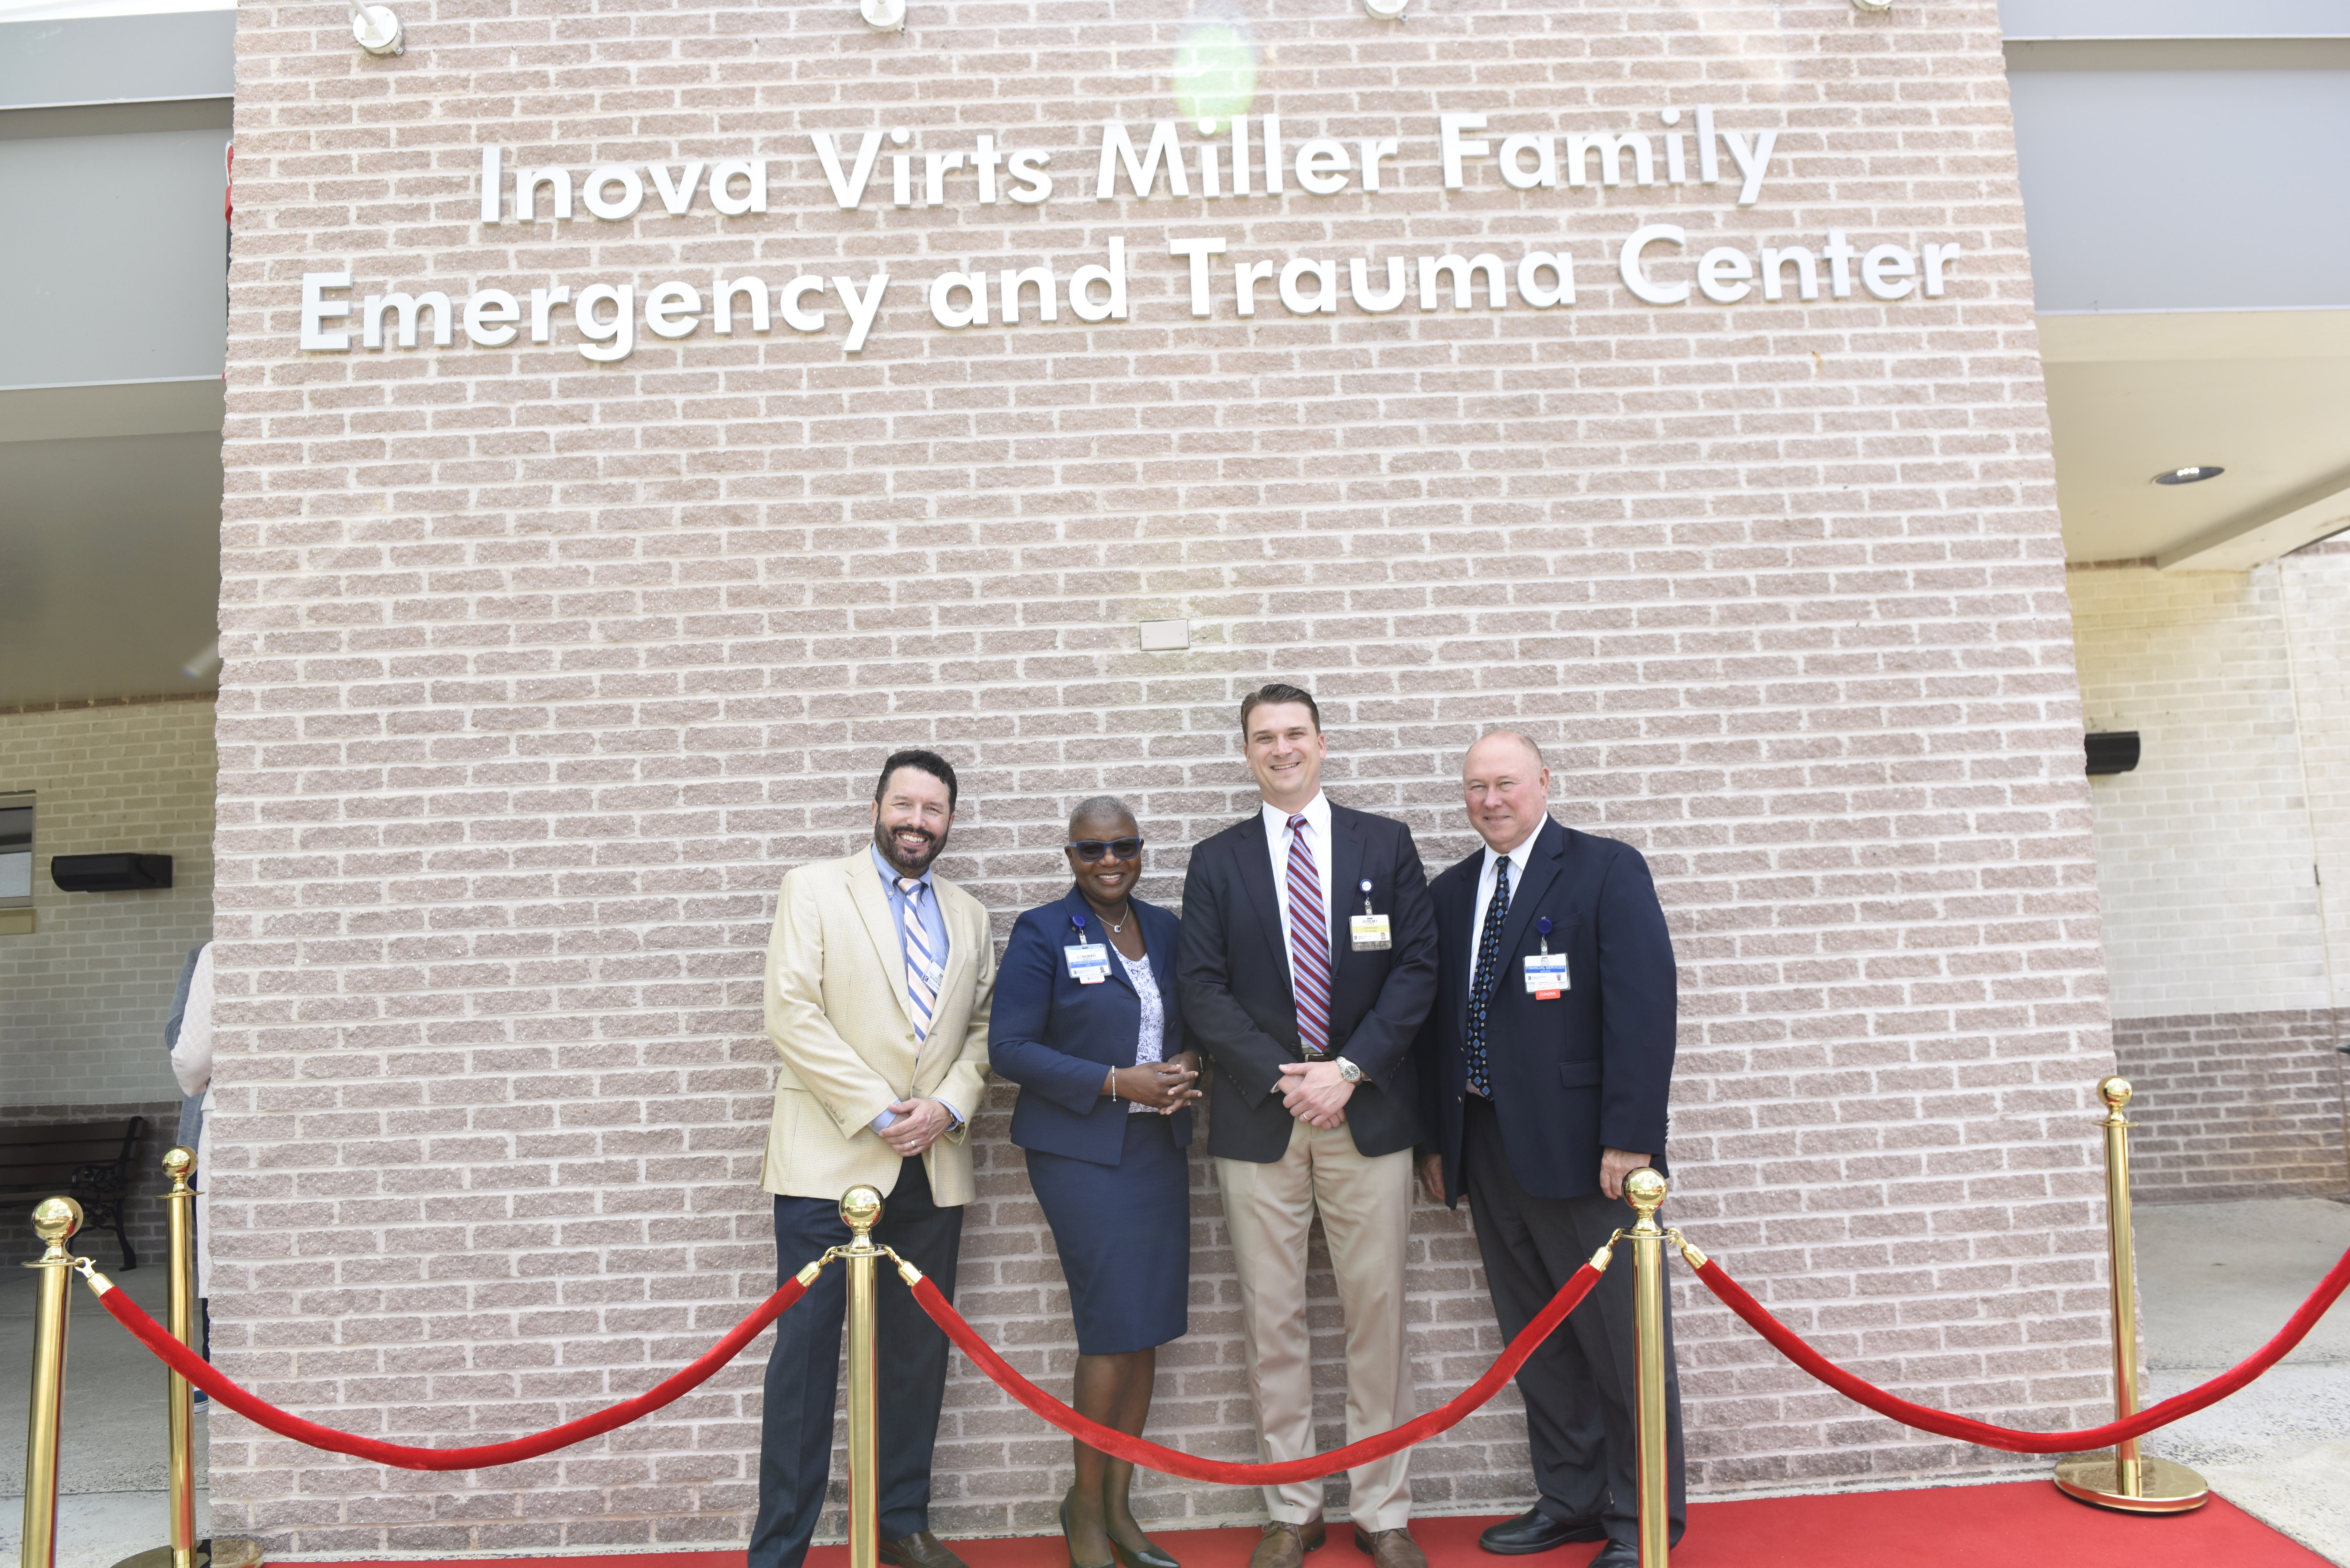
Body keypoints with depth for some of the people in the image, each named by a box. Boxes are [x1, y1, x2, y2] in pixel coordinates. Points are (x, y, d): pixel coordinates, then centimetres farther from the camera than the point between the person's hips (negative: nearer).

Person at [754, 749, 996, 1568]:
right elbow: (793, 1015, -8)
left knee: (919, 1352, 11)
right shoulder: (813, 888, 1)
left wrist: (948, 1106, -6)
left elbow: (982, 1029, 14)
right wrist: (877, 1113, -13)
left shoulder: (969, 916, 15)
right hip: (830, 1159, -4)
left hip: (933, 1166, 4)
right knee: (806, 1351, -1)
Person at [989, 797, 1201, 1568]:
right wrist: (1115, 1082, -17)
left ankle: (1119, 1504, 26)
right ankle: (1085, 1505, 17)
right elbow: (1010, 1048, -11)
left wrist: (1187, 1064, -6)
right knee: (1115, 1331, -6)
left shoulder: (1165, 928, 10)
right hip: (1082, 1153, -5)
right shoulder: (1041, 934, -6)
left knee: (1147, 1331, 9)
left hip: (1158, 1148, 5)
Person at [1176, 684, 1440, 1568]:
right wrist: (1282, 1077, -11)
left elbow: (1417, 967, 0)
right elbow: (1201, 989, 0)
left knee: (1377, 1314, 6)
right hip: (1258, 1118, 1)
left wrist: (1347, 1069, -11)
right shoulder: (1217, 861, 7)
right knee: (1272, 1321, 7)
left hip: (1368, 1111, 0)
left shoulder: (1386, 845, 6)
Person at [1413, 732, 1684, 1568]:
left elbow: (1644, 1006, -12)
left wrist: (1629, 1138, -18)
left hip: (1582, 1147, -5)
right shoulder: (1450, 893, 12)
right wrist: (1435, 1140, 9)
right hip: (1487, 1147, 6)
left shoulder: (1608, 871, -5)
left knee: (1623, 1341, 6)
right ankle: (1569, 1500, 31)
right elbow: (1437, 1019, 12)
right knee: (1537, 1343, 16)